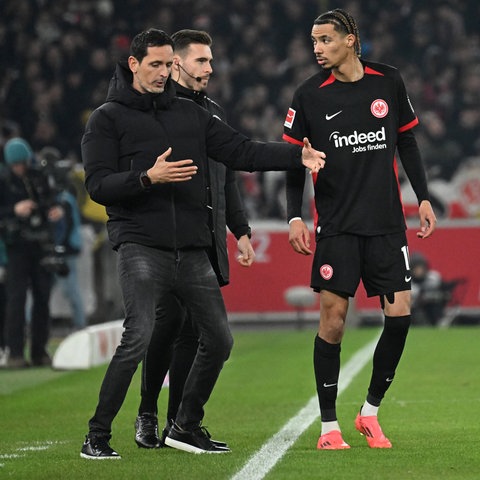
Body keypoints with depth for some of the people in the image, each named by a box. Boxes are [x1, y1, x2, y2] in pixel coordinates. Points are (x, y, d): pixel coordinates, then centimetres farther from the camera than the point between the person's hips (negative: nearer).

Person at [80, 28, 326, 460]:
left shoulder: (190, 114, 16)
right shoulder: (108, 118, 3)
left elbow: (241, 152, 10)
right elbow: (98, 185, -7)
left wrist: (298, 156, -3)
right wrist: (147, 177, -22)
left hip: (192, 250, 6)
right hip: (141, 245, -6)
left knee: (219, 340, 5)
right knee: (139, 337, -20)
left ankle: (186, 427, 22)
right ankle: (97, 436, -10)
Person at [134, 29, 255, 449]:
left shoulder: (214, 112, 20)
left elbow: (228, 180, 24)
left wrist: (241, 230, 20)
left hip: (208, 241, 6)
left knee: (194, 330, 4)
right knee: (169, 322, -11)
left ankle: (177, 424, 8)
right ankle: (147, 416, 3)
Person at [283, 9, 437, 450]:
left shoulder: (388, 82, 4)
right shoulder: (309, 95, -2)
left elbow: (407, 141, 14)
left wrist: (423, 198, 9)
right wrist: (295, 217, -4)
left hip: (387, 223, 2)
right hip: (336, 226, -2)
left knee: (399, 313, -4)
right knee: (332, 318, -6)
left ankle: (370, 411, 14)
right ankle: (329, 426, 4)